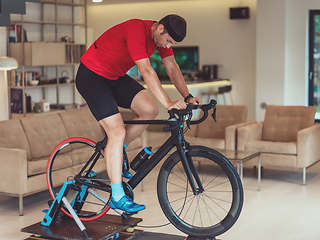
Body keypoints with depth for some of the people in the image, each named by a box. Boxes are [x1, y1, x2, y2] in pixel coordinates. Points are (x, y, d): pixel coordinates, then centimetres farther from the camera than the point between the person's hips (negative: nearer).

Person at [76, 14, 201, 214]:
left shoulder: (162, 35, -3)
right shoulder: (137, 30, -30)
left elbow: (172, 68, 2)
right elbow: (146, 70, -35)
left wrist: (188, 97, -8)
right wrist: (168, 103, -37)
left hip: (116, 76, 9)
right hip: (91, 77, -8)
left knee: (150, 110, -8)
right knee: (118, 131, -16)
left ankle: (113, 150, 12)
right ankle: (117, 197, -9)